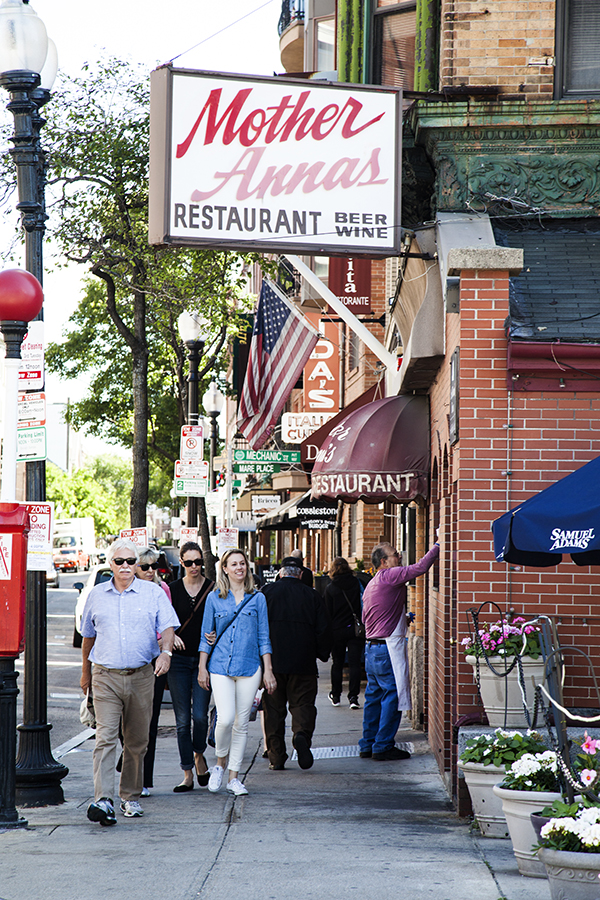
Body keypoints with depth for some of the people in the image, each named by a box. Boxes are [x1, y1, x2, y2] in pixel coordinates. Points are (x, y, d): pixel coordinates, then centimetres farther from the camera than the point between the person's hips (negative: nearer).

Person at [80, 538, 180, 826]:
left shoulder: (153, 593, 4)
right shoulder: (97, 595, 10)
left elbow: (168, 626, -2)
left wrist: (165, 652, -22)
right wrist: (85, 672, 25)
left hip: (142, 676, 0)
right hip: (105, 676, 0)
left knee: (137, 741, 8)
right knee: (105, 737, -13)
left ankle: (131, 796, 23)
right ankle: (103, 801, -23)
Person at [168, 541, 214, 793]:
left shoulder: (213, 589, 1)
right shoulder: (172, 589, 5)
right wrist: (171, 636, -11)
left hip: (204, 659, -1)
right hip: (178, 659, 1)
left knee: (200, 715, -10)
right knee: (182, 719, 0)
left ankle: (198, 755, 20)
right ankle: (187, 774, 6)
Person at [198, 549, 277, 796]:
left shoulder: (257, 598, 7)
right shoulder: (214, 598, 5)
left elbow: (263, 637, 9)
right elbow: (206, 636, 10)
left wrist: (268, 671, 4)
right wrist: (202, 668, 5)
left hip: (249, 667, 1)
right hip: (220, 666, -1)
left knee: (241, 724, 3)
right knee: (225, 719, -15)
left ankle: (233, 776, 12)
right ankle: (220, 762, 11)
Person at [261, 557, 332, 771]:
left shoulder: (267, 592, 2)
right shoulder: (311, 595, 3)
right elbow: (324, 630, 4)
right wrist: (322, 654, 17)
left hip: (272, 662, 0)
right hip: (303, 663, 0)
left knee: (273, 708, 6)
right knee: (303, 703, 5)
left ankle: (276, 757, 5)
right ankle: (302, 734, -25)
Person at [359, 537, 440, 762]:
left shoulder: (370, 585, 17)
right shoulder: (389, 576, -12)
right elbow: (420, 568, -19)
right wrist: (438, 547, -9)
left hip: (371, 648, 10)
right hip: (388, 648, -10)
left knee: (374, 696, 13)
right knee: (392, 696, -5)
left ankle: (367, 745, 17)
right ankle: (383, 746, -3)